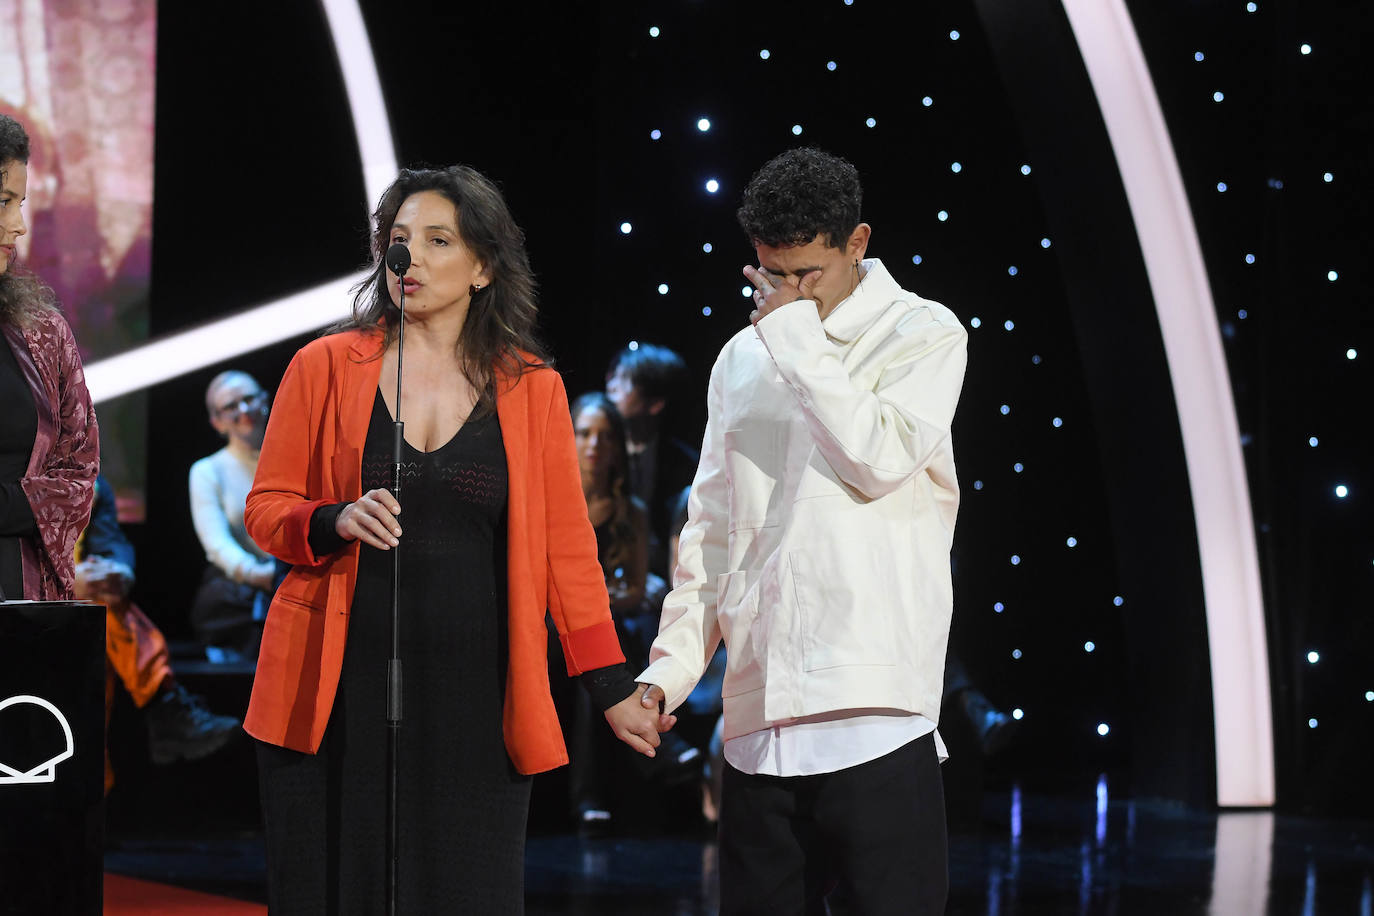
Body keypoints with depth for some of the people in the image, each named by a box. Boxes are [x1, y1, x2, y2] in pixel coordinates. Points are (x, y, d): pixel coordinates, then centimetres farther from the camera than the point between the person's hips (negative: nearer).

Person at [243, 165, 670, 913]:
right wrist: (337, 522, -14)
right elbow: (264, 509, 7)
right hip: (340, 693, 0)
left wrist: (611, 688, 3)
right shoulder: (325, 368, 5)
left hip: (473, 697, 0)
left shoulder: (531, 389, 6)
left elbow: (565, 544, 7)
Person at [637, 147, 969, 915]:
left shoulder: (923, 334, 3)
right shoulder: (743, 358, 19)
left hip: (877, 713, -5)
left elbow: (880, 459, -14)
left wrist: (797, 334, -8)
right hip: (759, 721, 5)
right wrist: (670, 665, 11)